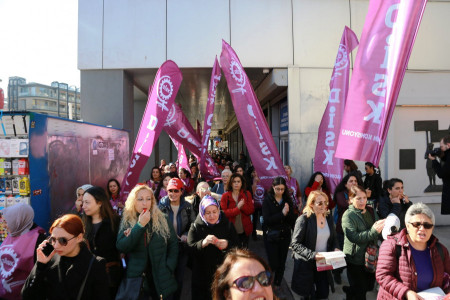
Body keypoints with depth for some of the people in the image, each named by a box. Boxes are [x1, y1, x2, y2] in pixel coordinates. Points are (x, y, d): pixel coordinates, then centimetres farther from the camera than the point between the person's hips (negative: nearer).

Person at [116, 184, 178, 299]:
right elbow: (121, 247, -14)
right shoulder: (126, 222, -1)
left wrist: (169, 268, -8)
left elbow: (173, 245, 2)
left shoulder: (163, 220, -2)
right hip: (136, 278, 0)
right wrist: (140, 225, -19)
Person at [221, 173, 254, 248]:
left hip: (244, 230, 2)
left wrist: (242, 206, -22)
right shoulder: (225, 196, -4)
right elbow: (224, 212, -12)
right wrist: (237, 208, -22)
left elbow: (251, 210, -4)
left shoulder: (247, 194, 2)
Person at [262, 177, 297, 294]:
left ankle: (277, 284, 33)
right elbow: (267, 219, -17)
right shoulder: (267, 201, -7)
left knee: (282, 262, 12)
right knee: (273, 263, -1)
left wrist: (288, 213, -22)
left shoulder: (288, 200, 1)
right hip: (271, 236, -3)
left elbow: (293, 219, -2)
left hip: (285, 236, 3)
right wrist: (282, 214, -23)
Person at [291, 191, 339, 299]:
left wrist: (335, 248, -4)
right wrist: (312, 255, -28)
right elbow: (295, 244, -18)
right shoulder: (304, 219, -17)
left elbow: (334, 237, 16)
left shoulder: (329, 217, 2)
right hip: (306, 264, -5)